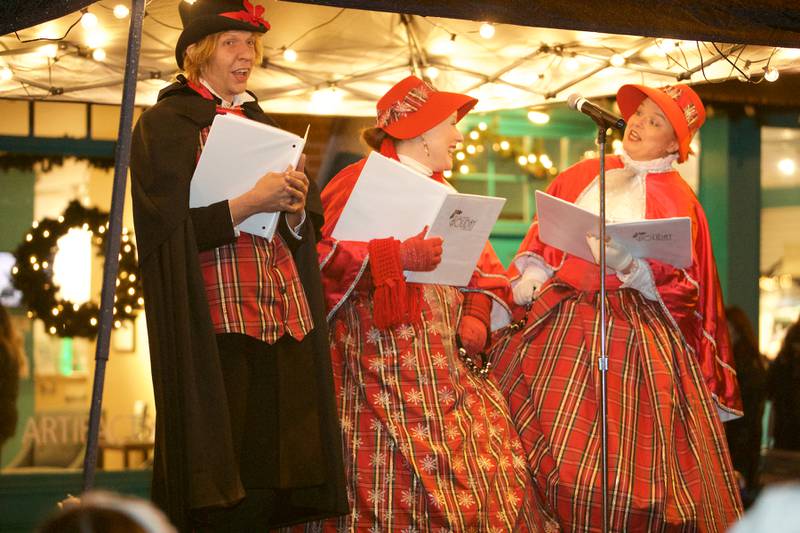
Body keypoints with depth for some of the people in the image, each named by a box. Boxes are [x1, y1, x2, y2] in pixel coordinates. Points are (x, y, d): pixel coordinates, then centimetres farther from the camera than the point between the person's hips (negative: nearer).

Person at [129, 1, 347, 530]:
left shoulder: (262, 125, 21)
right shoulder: (166, 125, 3)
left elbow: (309, 226, 16)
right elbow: (172, 226, -9)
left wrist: (295, 206, -6)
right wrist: (249, 203, -19)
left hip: (285, 320, 6)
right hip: (216, 322, -6)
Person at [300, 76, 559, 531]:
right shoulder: (364, 180, -1)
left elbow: (482, 268, 19)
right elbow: (323, 251, -13)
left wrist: (478, 316, 0)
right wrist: (397, 256, -21)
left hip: (444, 354, 7)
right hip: (381, 352, -7)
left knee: (485, 467, -3)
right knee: (398, 476, -12)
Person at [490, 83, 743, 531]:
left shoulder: (677, 199, 2)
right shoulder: (583, 175, 14)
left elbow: (682, 288, -6)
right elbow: (542, 240, 18)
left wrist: (629, 266, -20)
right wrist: (531, 274, 1)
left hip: (635, 325, -3)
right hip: (562, 318, 4)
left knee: (625, 453, -9)